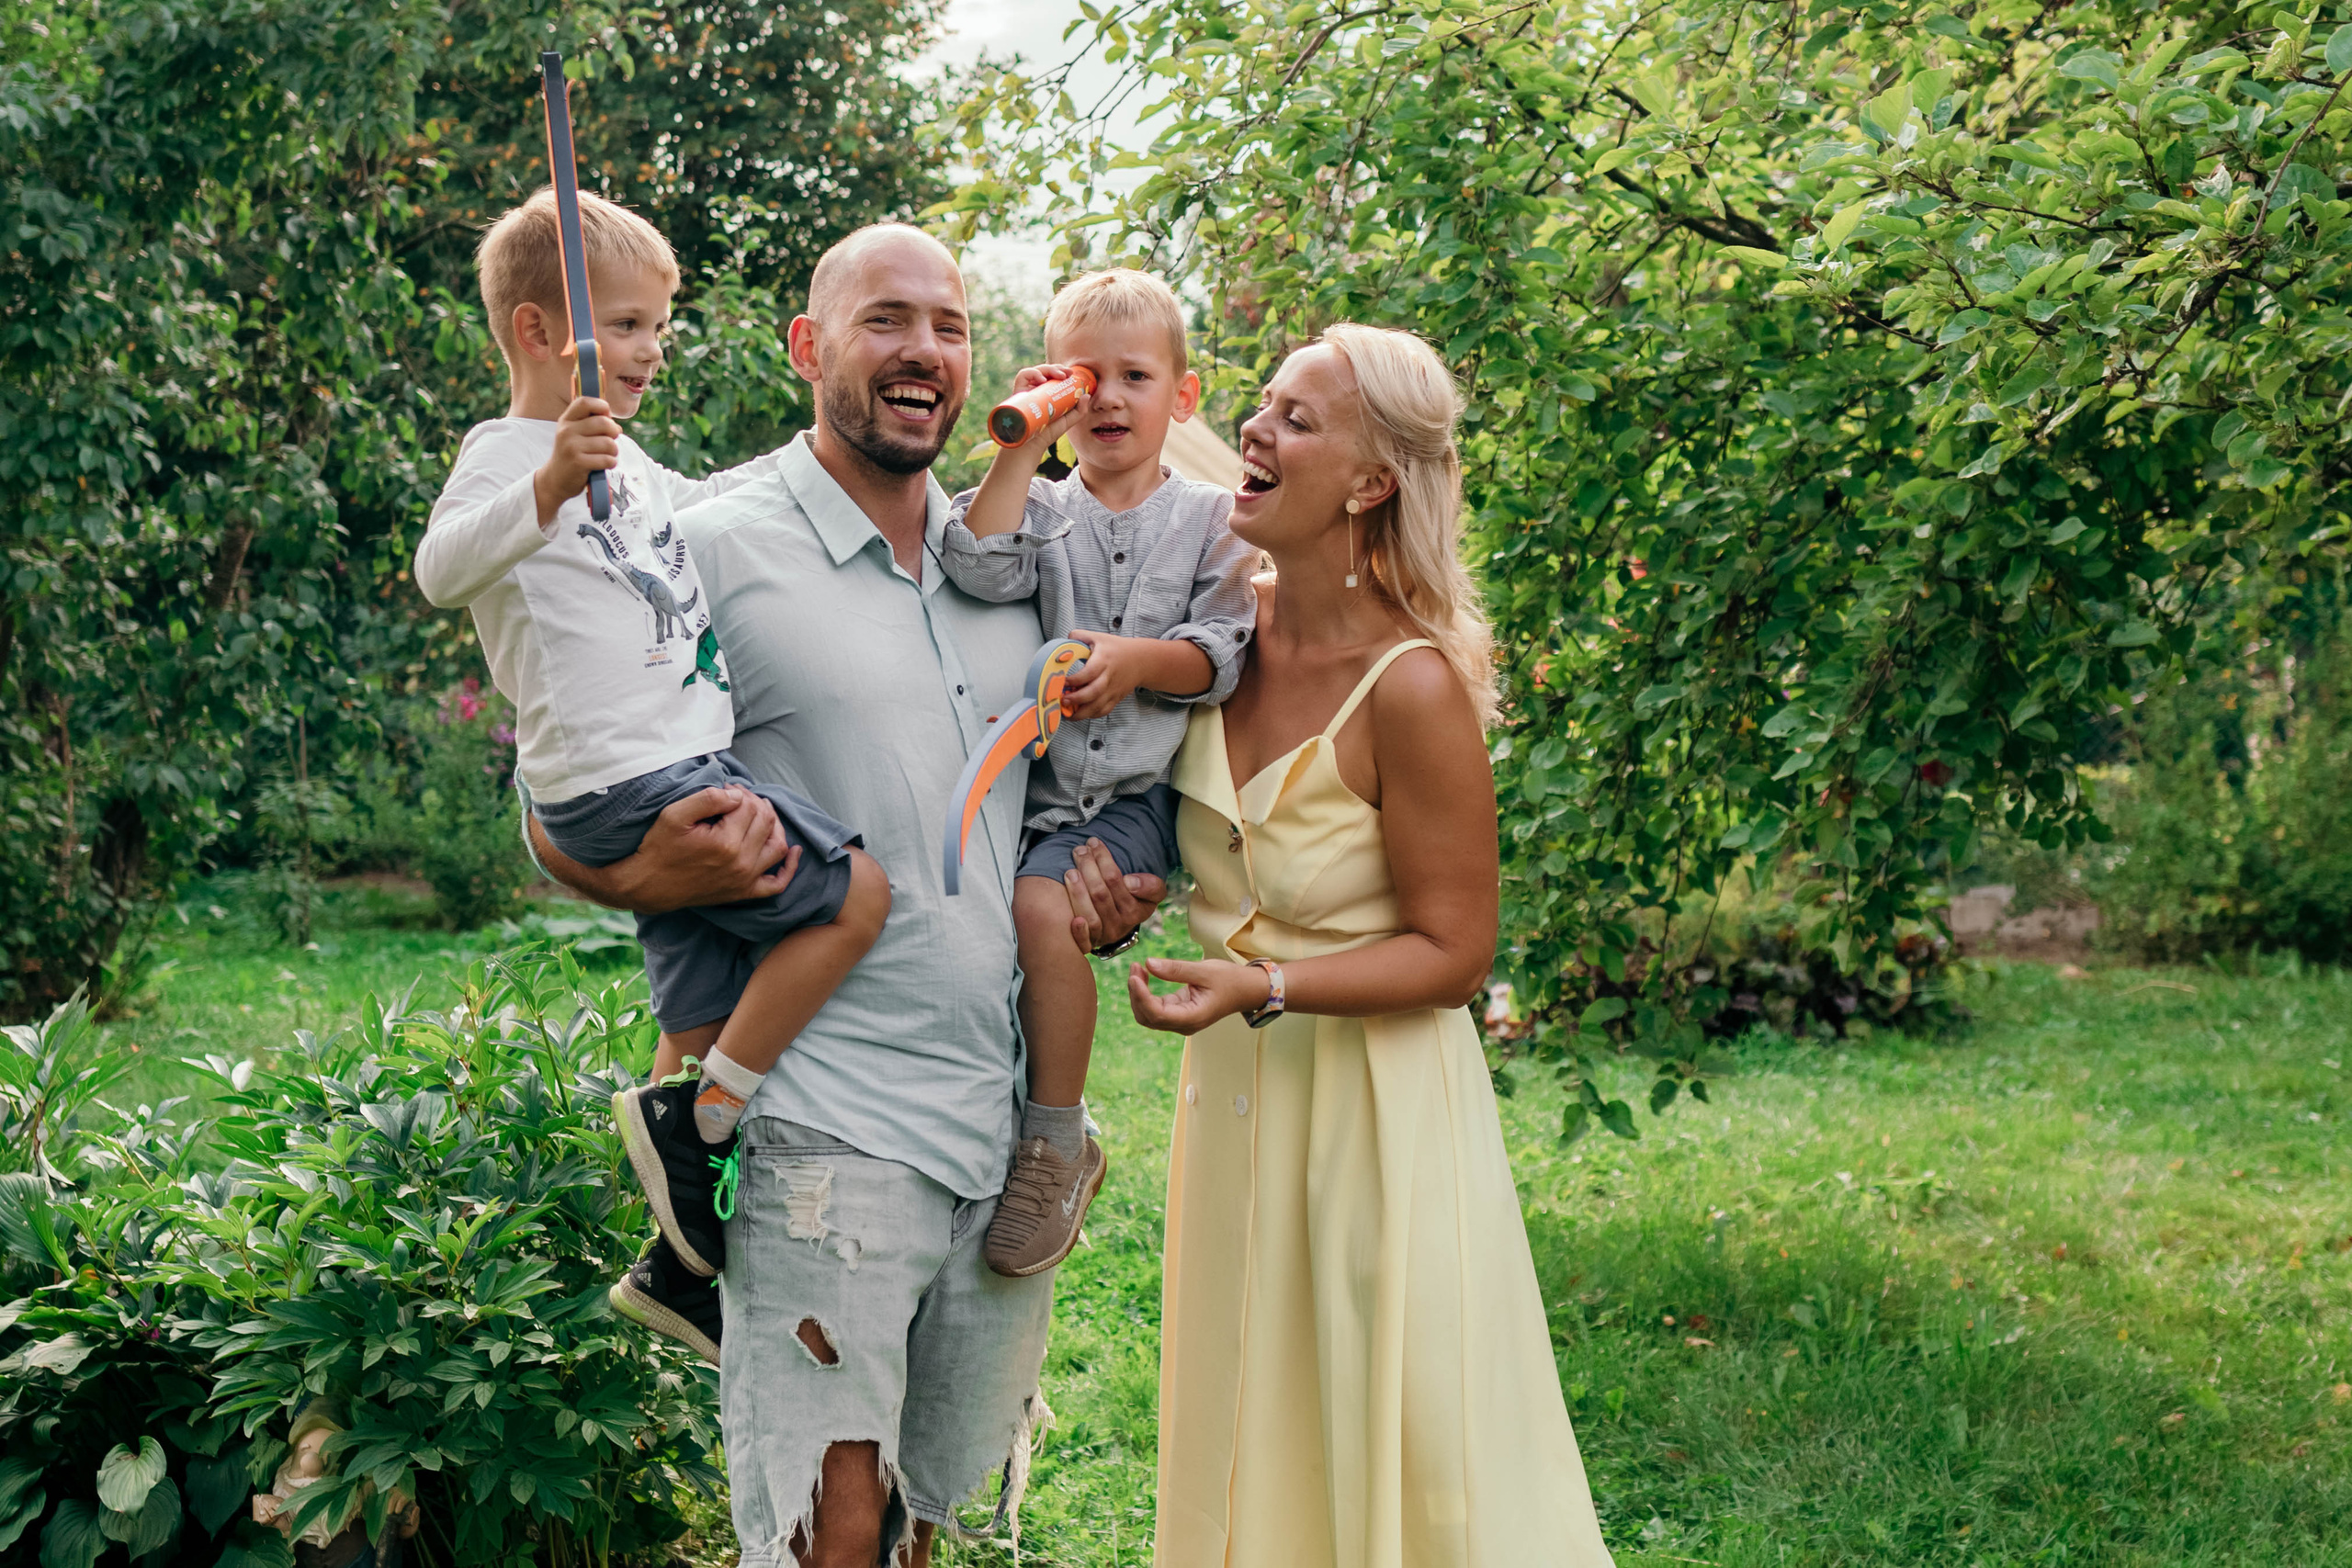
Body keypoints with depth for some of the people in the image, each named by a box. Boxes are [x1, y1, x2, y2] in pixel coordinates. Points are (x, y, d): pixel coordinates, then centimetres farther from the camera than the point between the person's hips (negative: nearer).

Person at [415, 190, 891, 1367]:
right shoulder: (508, 453, -9)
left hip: (680, 775, 10)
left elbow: (687, 510, 44)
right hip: (629, 783, -10)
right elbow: (441, 569, -29)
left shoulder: (621, 460, 21)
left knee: (706, 1036, 12)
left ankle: (681, 1268, 23)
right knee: (854, 895, -15)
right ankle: (694, 1119, -6)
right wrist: (550, 486, -43)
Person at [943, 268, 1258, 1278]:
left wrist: (1141, 662, -13)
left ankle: (1058, 1143, -14)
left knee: (1040, 902, -28)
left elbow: (1225, 654, 3)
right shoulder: (1038, 509, 11)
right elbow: (981, 567, -11)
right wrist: (1023, 447, -10)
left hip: (1133, 797, -3)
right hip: (1025, 783, 3)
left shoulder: (1209, 520, 9)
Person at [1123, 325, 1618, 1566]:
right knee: (1248, 1457, 17)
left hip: (1377, 1112, -6)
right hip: (1233, 1096, 6)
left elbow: (1453, 952, -15)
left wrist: (1264, 986, -26)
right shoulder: (1229, 629, -3)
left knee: (1399, 1464, 5)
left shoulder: (1413, 686, -20)